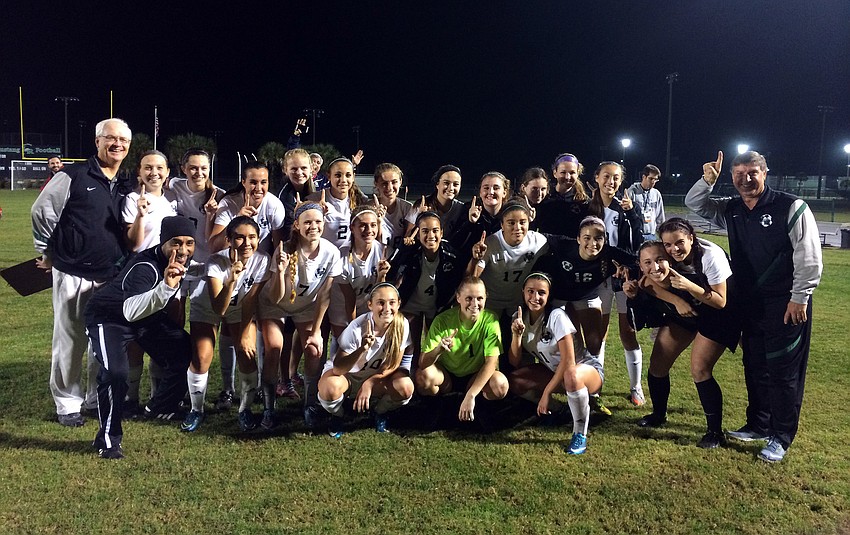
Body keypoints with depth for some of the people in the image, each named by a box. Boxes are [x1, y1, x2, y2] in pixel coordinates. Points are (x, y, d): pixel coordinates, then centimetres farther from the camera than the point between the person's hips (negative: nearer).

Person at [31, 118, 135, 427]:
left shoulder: (126, 188, 11)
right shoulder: (74, 177, -6)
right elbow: (41, 211, -3)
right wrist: (48, 252, 2)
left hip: (112, 277, 5)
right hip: (73, 275, -5)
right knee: (70, 340, 4)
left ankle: (99, 397, 26)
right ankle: (67, 403, 17)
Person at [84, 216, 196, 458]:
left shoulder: (183, 259, -14)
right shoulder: (145, 268, -38)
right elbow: (130, 311, -57)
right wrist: (165, 287, -71)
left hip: (148, 315, 8)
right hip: (108, 317, -8)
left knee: (185, 353, 5)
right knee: (115, 373, -27)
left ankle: (159, 409, 28)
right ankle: (108, 440, -6)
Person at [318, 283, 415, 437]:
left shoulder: (402, 324, -21)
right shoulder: (357, 328, -30)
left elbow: (393, 364, -10)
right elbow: (338, 369, -32)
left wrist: (369, 383, -22)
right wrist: (362, 349, -48)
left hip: (378, 376, 2)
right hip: (346, 373, -2)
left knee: (405, 388, -28)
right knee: (330, 387, -36)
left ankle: (379, 410, 7)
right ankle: (336, 415, 2)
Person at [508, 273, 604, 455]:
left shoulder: (556, 316, -23)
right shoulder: (520, 317, -6)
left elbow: (568, 362, -26)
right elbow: (515, 364, -8)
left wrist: (546, 392, -24)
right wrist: (516, 334, -23)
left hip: (586, 369, -6)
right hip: (553, 371, 6)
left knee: (571, 375, -41)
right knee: (513, 382, -17)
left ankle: (580, 435, -21)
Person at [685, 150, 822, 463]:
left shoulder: (791, 208, -11)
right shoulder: (731, 211, 7)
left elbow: (809, 258, -13)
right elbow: (693, 203, 13)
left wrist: (799, 298, -15)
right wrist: (707, 180, -6)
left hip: (786, 305, -6)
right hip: (749, 304, 6)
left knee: (784, 370, 1)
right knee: (755, 367, 16)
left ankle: (780, 437, 12)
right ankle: (758, 425, 31)